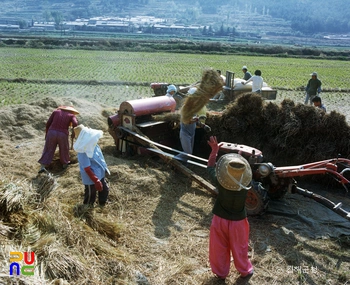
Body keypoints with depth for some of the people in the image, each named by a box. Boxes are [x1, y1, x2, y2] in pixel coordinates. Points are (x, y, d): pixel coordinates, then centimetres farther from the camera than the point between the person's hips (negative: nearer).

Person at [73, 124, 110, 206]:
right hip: (91, 178, -9)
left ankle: (102, 205, 47)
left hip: (100, 174, 9)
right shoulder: (83, 152, -31)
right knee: (90, 196, 11)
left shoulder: (91, 145, -4)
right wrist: (96, 181, -25)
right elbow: (87, 169, -27)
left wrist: (104, 169, 20)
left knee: (105, 189, 24)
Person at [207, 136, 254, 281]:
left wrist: (214, 150, -1)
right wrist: (241, 160, 8)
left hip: (220, 219, 0)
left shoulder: (220, 183, -28)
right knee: (239, 248, 22)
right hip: (238, 221, 0)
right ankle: (245, 271, 44)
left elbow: (210, 167, -9)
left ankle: (221, 273, 41)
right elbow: (242, 174, -1)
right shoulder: (246, 185, -26)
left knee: (219, 248, 21)